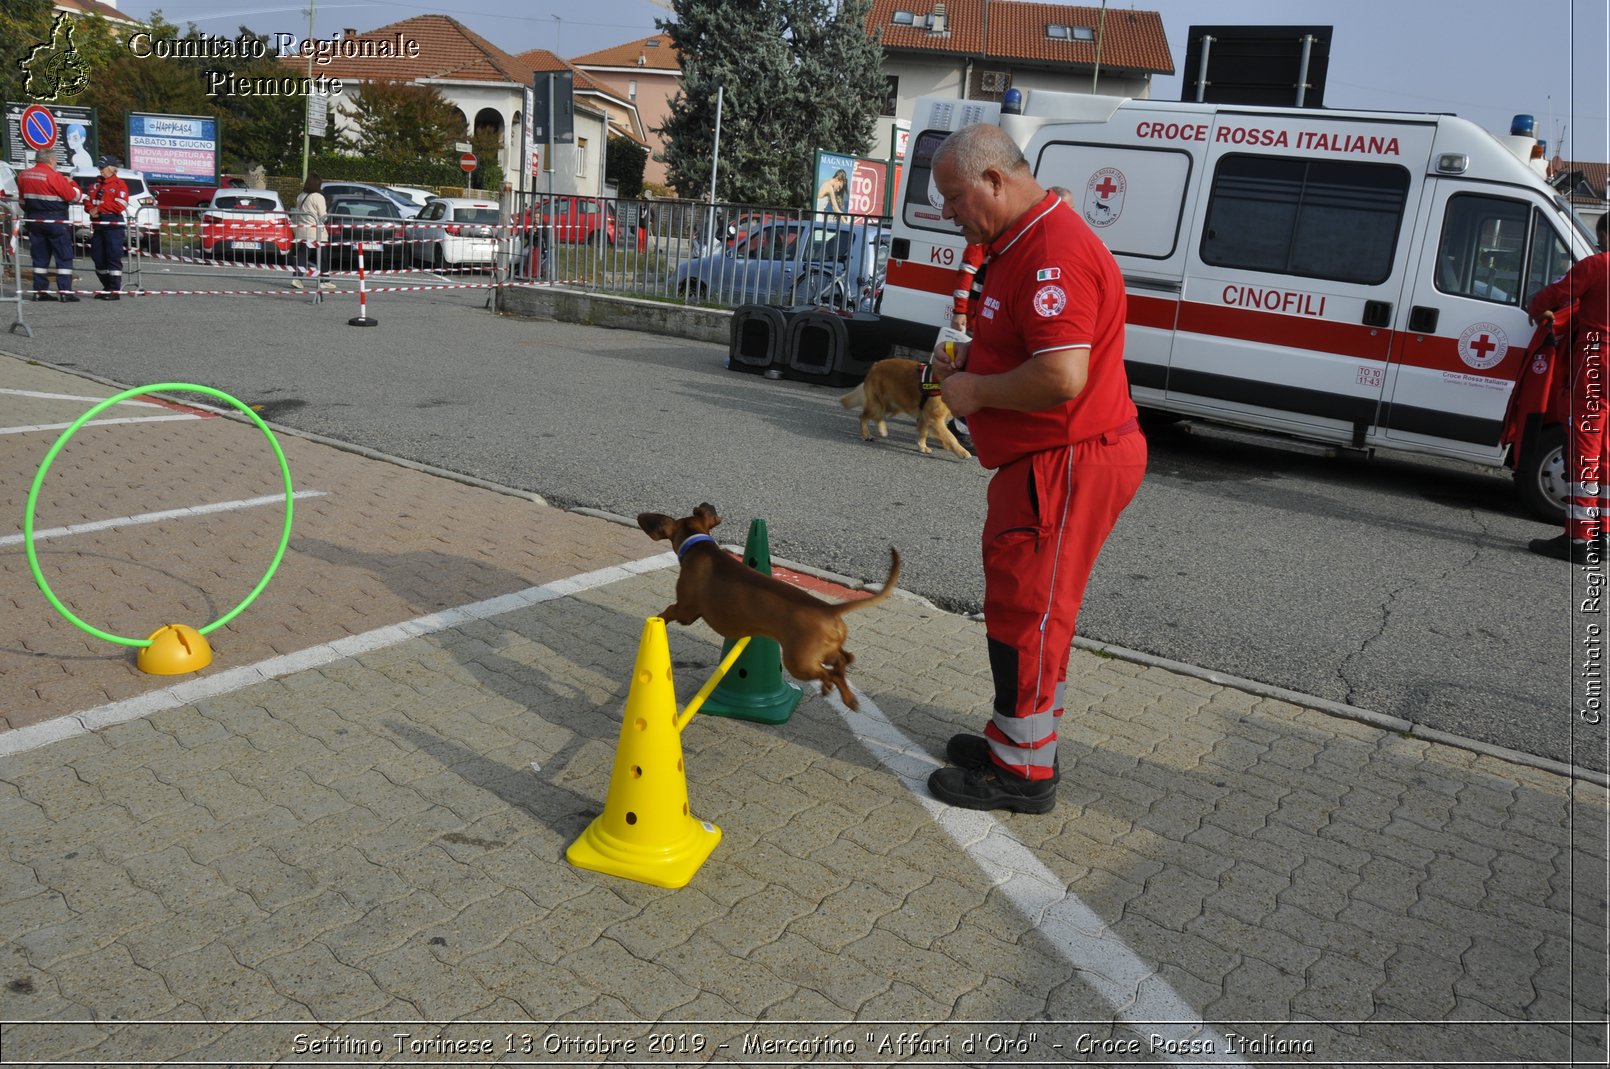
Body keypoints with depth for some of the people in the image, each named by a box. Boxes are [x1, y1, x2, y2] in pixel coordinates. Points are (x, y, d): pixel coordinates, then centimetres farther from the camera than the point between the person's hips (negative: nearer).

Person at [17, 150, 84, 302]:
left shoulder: (23, 176, 7)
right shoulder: (55, 177, -15)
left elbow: (22, 199, 15)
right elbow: (75, 197, -12)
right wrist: (71, 183, 5)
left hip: (34, 220, 6)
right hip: (55, 221, -6)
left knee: (40, 257, 12)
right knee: (64, 256, -2)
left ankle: (40, 291, 11)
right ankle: (65, 291, -8)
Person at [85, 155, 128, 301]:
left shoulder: (120, 184, -4)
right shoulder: (96, 184, 18)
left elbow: (119, 205, -14)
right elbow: (87, 201, 17)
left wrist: (98, 209, -10)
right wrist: (91, 209, -5)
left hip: (114, 227, -8)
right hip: (97, 226, 8)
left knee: (113, 258, -9)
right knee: (98, 258, 10)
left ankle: (115, 290, -7)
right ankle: (107, 288, 20)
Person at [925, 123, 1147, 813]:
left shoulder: (1054, 251, -21)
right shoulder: (1020, 243, 15)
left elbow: (1061, 375, -31)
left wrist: (977, 391, -16)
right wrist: (968, 358, 12)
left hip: (1067, 465, -11)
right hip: (1040, 461, 11)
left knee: (1026, 611, -2)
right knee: (1023, 604, 19)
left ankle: (1021, 770, 11)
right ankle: (1018, 737, 34)